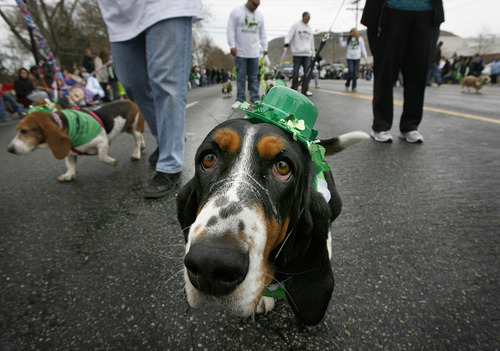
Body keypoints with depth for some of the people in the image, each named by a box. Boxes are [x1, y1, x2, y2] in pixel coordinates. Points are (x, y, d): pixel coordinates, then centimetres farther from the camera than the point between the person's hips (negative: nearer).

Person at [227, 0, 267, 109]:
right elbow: (231, 30, -2)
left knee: (254, 77, 3)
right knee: (240, 77, -1)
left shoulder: (259, 15, 15)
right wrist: (232, 45, -11)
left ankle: (255, 99, 10)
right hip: (240, 52, -3)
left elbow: (262, 33, 18)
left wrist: (265, 48, 11)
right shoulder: (236, 12, 2)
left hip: (254, 52, 3)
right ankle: (240, 99, 6)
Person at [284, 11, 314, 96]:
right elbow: (289, 35, -4)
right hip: (297, 53, -4)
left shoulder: (309, 28, 21)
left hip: (307, 54, 4)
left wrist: (313, 54, 21)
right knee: (296, 72, -4)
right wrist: (286, 44, -23)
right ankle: (294, 89, 7)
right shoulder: (296, 26, 6)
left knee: (308, 72, -6)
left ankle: (305, 90, 0)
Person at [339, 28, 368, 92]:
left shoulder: (360, 39, 3)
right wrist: (341, 38, -2)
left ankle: (354, 87, 6)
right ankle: (347, 85, 9)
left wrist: (365, 56, 6)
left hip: (357, 58, 0)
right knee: (350, 71, -12)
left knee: (355, 72, -1)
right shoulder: (348, 39, 6)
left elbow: (362, 47, 7)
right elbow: (343, 45, 8)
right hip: (349, 57, 0)